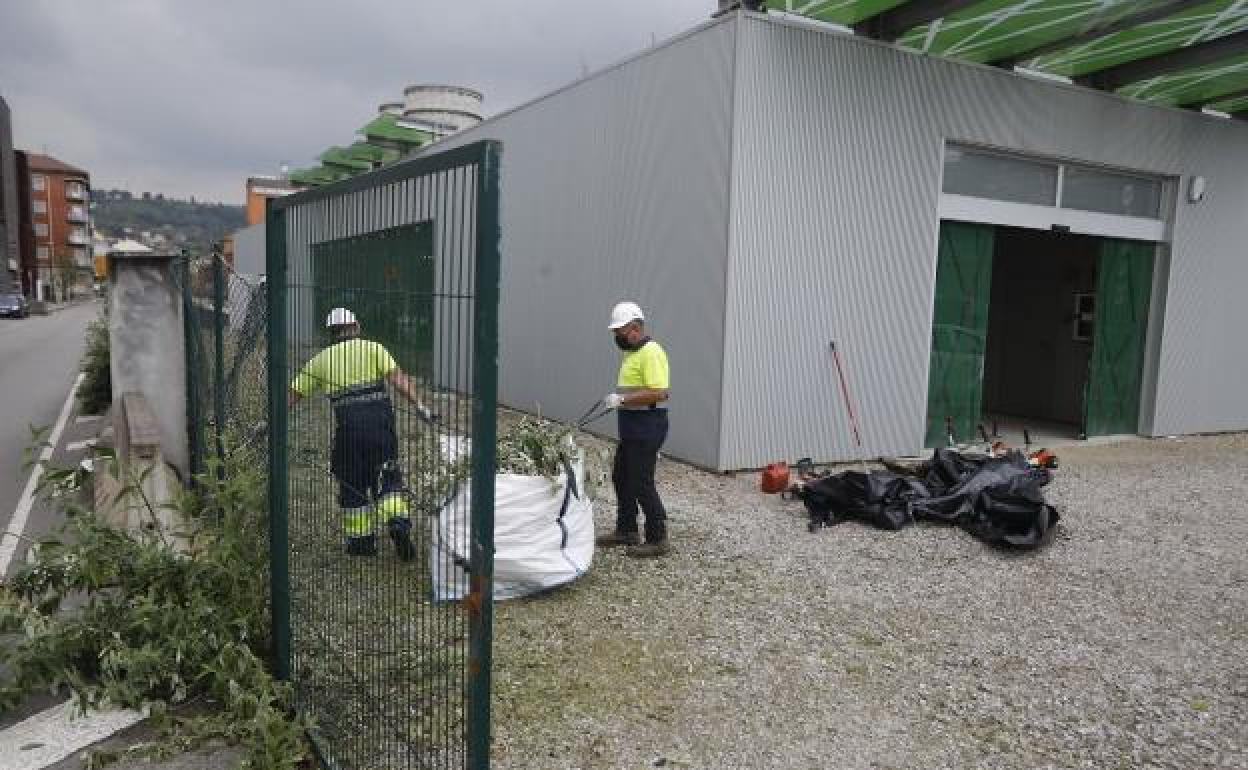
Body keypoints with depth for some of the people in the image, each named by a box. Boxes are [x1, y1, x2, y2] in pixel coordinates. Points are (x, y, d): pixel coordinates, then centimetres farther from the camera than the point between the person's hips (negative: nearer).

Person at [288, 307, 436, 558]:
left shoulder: (322, 358, 15)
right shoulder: (373, 348, 8)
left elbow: (294, 394, 18)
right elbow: (397, 378, -7)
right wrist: (420, 406, -12)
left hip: (348, 425, 1)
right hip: (381, 421, 0)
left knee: (352, 482, 15)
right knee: (387, 477, 14)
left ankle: (361, 540, 21)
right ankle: (397, 521, -6)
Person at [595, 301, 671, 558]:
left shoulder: (651, 352, -17)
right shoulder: (631, 352, 15)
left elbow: (658, 392, -26)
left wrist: (622, 399, -23)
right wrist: (616, 397, 12)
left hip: (647, 426, -11)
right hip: (632, 427, 11)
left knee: (641, 483, -5)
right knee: (621, 477, 18)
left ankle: (657, 539, 7)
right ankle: (626, 530, 31)